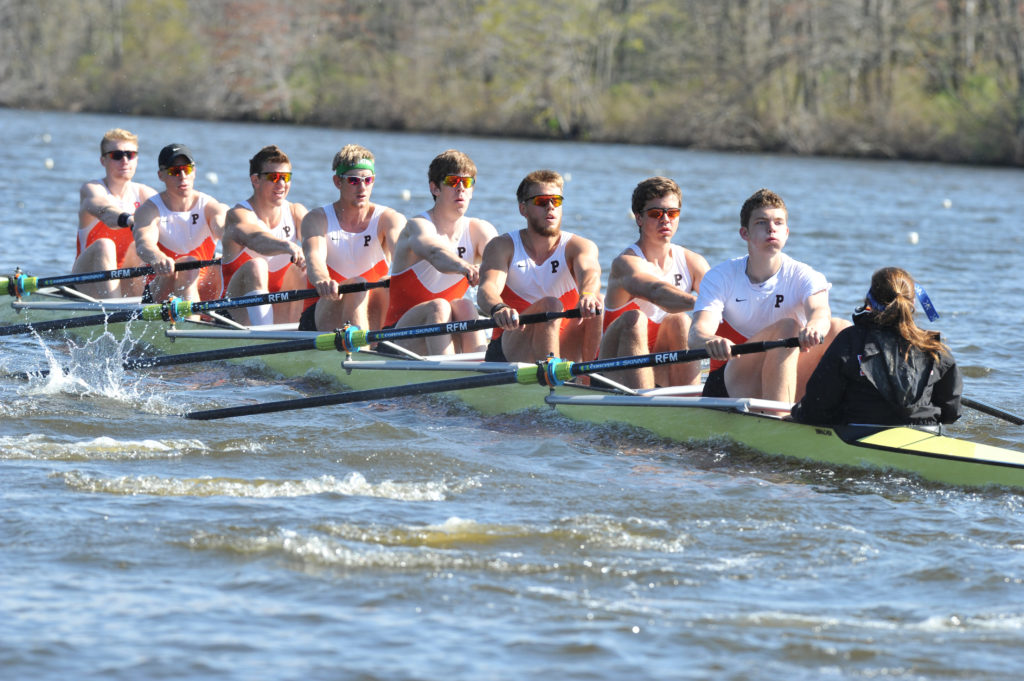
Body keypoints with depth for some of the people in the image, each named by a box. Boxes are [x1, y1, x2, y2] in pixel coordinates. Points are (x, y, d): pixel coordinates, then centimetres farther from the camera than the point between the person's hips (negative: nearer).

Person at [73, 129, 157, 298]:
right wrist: (129, 220, -58)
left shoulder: (144, 194, 5)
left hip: (127, 285, 3)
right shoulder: (92, 189, -9)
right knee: (104, 245, -32)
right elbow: (103, 209, -35)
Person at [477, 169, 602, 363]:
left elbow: (589, 272, -22)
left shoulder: (578, 246, 3)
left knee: (595, 303, -23)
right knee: (550, 305, -30)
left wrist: (587, 295, -49)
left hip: (564, 351, 2)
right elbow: (488, 287, -19)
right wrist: (498, 309, -46)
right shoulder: (503, 246, 1)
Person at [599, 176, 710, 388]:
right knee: (634, 319, -29)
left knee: (679, 321, -21)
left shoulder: (692, 262, 3)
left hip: (663, 371, 4)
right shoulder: (627, 263, -14)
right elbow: (656, 293, -37)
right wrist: (700, 303, -54)